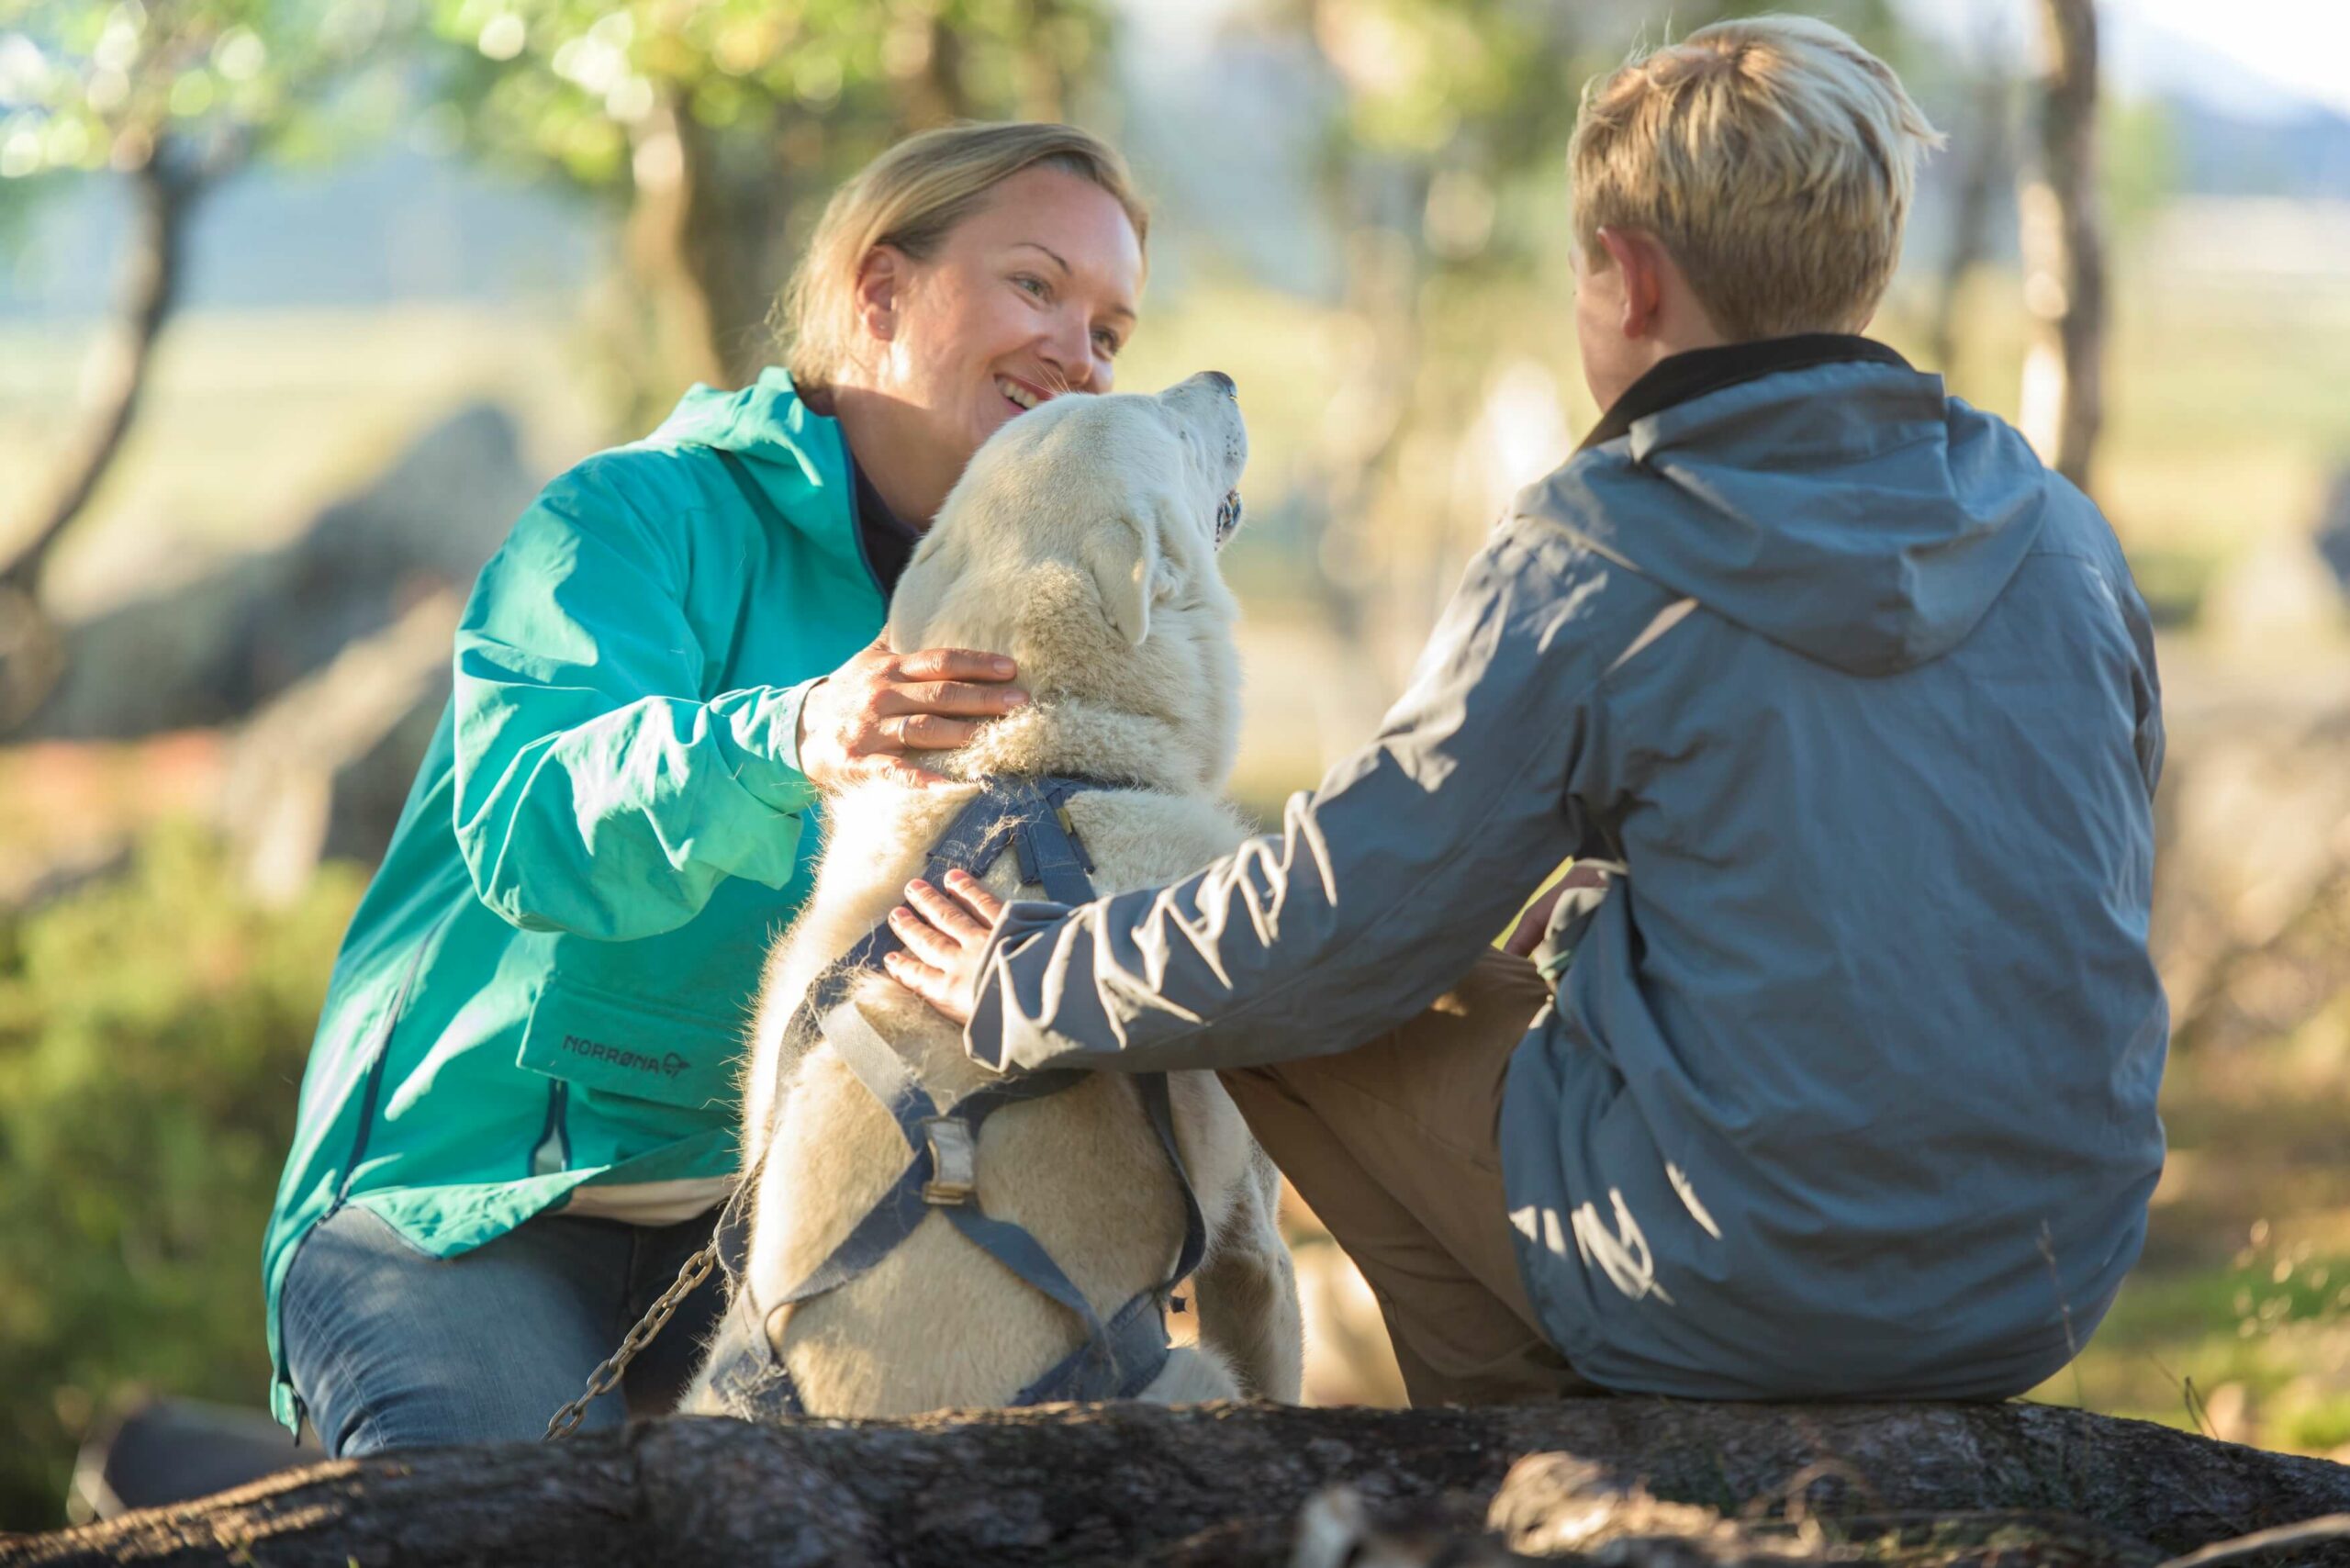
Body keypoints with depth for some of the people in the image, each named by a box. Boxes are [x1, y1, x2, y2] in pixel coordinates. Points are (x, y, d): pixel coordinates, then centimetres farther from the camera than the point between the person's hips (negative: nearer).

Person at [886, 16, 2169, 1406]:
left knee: (1281, 1025, 10)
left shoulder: (1584, 575, -11)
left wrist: (1030, 990, 8)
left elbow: (1335, 932, -10)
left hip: (1744, 1300, -6)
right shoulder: (2067, 539, 4)